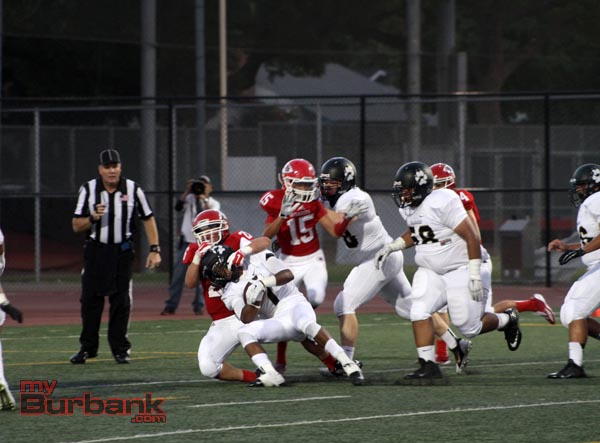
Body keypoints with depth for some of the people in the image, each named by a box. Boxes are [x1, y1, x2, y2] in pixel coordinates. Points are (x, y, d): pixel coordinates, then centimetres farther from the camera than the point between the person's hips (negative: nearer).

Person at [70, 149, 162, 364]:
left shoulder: (133, 189, -2)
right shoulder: (88, 190, -2)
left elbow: (148, 219, 5)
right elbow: (76, 226, 0)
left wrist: (154, 249, -3)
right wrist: (92, 218, -20)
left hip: (122, 251, 0)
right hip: (95, 251, 1)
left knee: (121, 302, 0)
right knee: (90, 300, 2)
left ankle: (120, 348, 8)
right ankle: (87, 347, 13)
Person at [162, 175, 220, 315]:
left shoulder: (213, 203, 6)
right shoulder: (190, 198, 10)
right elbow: (178, 207, -9)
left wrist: (205, 200, -22)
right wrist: (187, 191, -17)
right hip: (186, 241, 1)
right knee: (178, 274, -2)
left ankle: (199, 306, 10)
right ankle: (170, 306, -1)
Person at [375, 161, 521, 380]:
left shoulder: (441, 203, -24)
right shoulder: (408, 208, 2)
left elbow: (471, 237, -22)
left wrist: (475, 275, -23)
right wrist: (391, 246, 7)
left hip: (459, 269, -7)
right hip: (430, 271, 7)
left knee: (469, 327, -3)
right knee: (419, 312, -14)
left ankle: (508, 319, 26)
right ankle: (428, 365, -8)